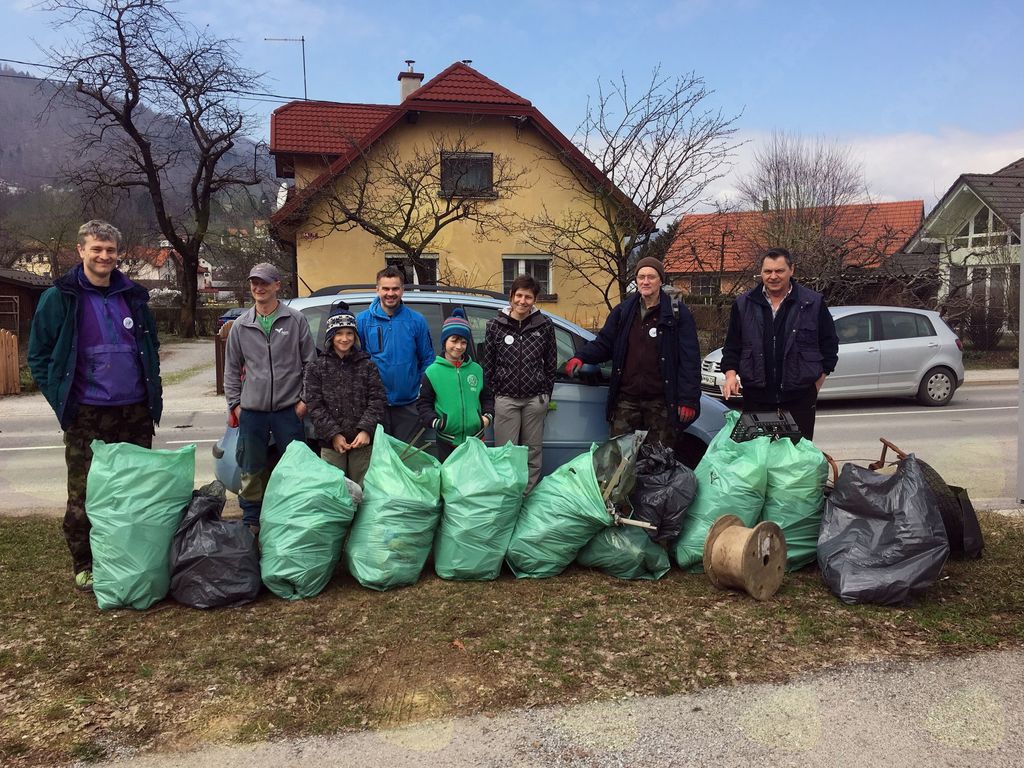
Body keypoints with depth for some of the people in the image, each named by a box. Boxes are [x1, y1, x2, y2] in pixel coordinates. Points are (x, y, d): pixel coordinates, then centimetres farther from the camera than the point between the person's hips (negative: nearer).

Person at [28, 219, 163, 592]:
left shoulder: (133, 296, 9)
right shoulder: (59, 297, -3)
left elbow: (152, 347, 19)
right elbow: (38, 355, 0)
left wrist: (153, 392, 10)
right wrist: (61, 400, -7)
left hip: (135, 412, 4)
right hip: (86, 416, -4)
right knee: (84, 495, 4)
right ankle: (84, 566, 18)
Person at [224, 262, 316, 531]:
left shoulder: (295, 320, -1)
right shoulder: (241, 325, 7)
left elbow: (311, 362, 1)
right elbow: (231, 368, 13)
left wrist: (306, 399, -3)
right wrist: (235, 403, 7)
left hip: (289, 409, -2)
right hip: (252, 411, 2)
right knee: (252, 470, 9)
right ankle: (251, 522, 22)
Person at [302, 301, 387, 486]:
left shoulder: (367, 365, 7)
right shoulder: (316, 368, 6)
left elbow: (378, 400, 0)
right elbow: (314, 406, -2)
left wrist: (366, 430, -14)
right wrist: (333, 434, -12)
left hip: (362, 443, 0)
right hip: (331, 444, 0)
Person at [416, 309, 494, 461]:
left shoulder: (476, 370, 7)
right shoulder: (432, 372, -4)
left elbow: (486, 397, 17)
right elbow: (423, 403, 1)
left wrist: (488, 415, 0)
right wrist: (435, 421, -13)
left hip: (476, 438, 3)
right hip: (447, 441, -2)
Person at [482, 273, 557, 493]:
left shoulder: (544, 325, 3)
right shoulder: (495, 326, 2)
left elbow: (551, 363, 8)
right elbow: (487, 364, 5)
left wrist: (546, 394, 7)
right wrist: (493, 394, 3)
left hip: (535, 399, 1)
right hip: (506, 398, -1)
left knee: (533, 451, 7)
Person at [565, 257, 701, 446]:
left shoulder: (677, 313, -2)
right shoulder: (623, 311, 10)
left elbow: (689, 359, -5)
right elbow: (603, 343, 13)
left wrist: (688, 400, -11)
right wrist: (580, 357, -8)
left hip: (660, 402, -3)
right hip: (626, 400, 3)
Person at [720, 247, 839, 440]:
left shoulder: (813, 303, 0)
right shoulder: (744, 304, 6)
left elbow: (829, 345, 6)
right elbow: (732, 346, 10)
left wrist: (816, 385, 3)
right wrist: (731, 374, -5)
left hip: (799, 398, -1)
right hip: (756, 398, 1)